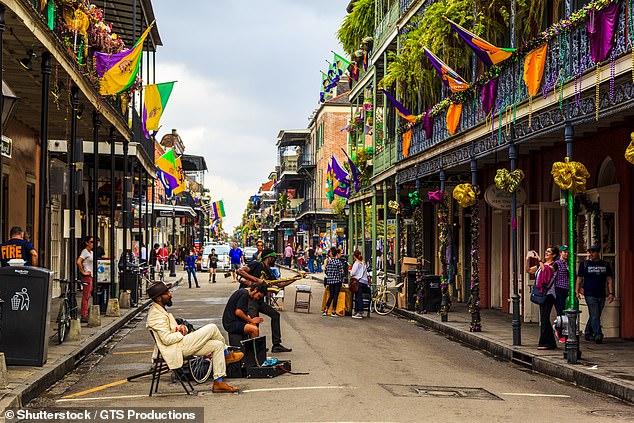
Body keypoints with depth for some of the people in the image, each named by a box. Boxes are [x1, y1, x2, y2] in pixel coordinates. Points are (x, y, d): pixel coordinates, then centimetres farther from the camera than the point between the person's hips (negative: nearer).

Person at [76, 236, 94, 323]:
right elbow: (78, 262, -25)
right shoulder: (85, 252, -11)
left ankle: (86, 314, 14)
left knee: (87, 296, 10)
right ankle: (84, 316, -7)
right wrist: (83, 272, -19)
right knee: (85, 296, -8)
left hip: (91, 276, 9)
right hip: (87, 276, -9)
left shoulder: (91, 252, 16)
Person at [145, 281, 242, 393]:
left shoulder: (159, 310, 15)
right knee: (212, 328, -14)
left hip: (180, 344, 11)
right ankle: (227, 355, 10)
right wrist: (182, 333, -8)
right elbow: (167, 339, -24)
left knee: (217, 345, 0)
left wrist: (180, 327, 3)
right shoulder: (157, 315, -18)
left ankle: (218, 382, 1)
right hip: (177, 348, -11)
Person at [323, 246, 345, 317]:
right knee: (336, 296, 3)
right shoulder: (339, 262, -11)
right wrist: (341, 279, 4)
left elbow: (325, 271, 3)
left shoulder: (328, 261, -1)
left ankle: (325, 311, 8)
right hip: (337, 281, -4)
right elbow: (341, 272, -12)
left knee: (331, 296, 12)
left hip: (330, 280, 4)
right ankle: (333, 312, 5)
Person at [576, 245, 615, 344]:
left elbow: (609, 280, 11)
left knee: (595, 316, 10)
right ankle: (598, 335, -17)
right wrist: (577, 291, -3)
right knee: (595, 315, -13)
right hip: (589, 294, -3)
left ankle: (588, 334, 23)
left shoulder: (605, 265, 10)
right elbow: (579, 279, 6)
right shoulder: (584, 264, 4)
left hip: (601, 295, 3)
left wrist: (611, 293, 2)